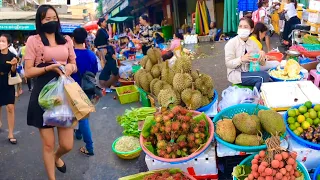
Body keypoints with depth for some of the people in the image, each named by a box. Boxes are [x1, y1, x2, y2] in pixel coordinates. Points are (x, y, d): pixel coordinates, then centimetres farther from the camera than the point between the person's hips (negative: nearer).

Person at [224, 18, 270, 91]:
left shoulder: (253, 43, 6)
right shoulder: (231, 43, -8)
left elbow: (262, 63, 8)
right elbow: (228, 63, -14)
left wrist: (262, 56, -15)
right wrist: (242, 59, -30)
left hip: (250, 72, 5)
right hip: (236, 74, -5)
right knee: (263, 76, -26)